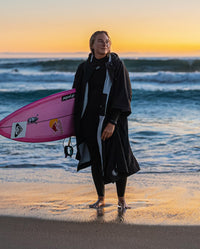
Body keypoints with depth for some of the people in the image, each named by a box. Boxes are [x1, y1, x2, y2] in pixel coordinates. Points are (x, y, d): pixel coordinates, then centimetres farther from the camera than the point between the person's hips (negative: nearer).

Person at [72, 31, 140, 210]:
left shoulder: (117, 65, -3)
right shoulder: (85, 68, 7)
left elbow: (122, 95, -9)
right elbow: (77, 95, 12)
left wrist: (112, 122, -18)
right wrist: (76, 123, 8)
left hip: (111, 119, -3)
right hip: (90, 120, 3)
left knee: (118, 159, -5)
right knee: (95, 160, 9)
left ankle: (121, 199, 15)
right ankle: (101, 198, 24)